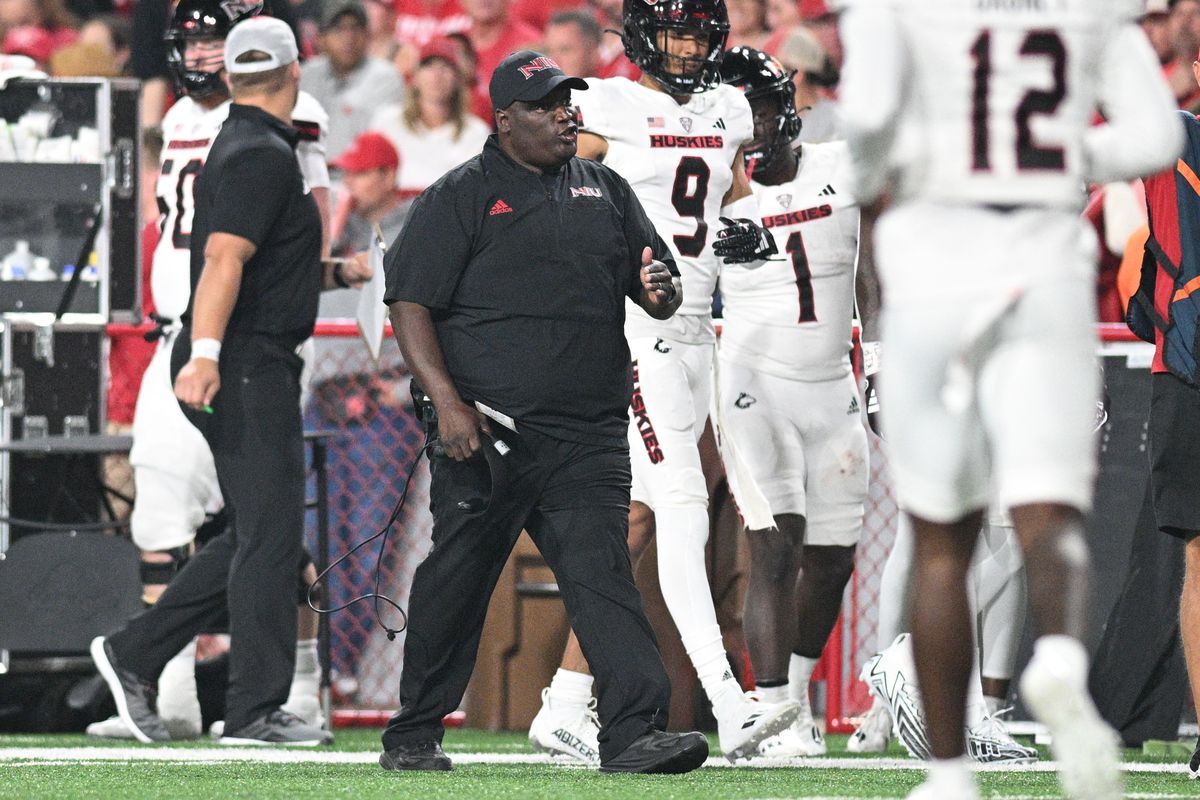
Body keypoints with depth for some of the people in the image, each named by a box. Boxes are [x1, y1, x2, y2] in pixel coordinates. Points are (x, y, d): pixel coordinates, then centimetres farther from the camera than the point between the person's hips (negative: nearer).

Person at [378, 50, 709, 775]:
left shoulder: (605, 191, 18)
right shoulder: (459, 197, 3)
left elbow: (663, 295, 20)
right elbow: (411, 305, -3)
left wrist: (661, 293, -6)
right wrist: (446, 402, -15)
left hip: (588, 436, 3)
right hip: (486, 432, -3)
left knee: (602, 572, -11)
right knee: (455, 581, 4)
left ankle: (636, 732, -22)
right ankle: (414, 735, 19)